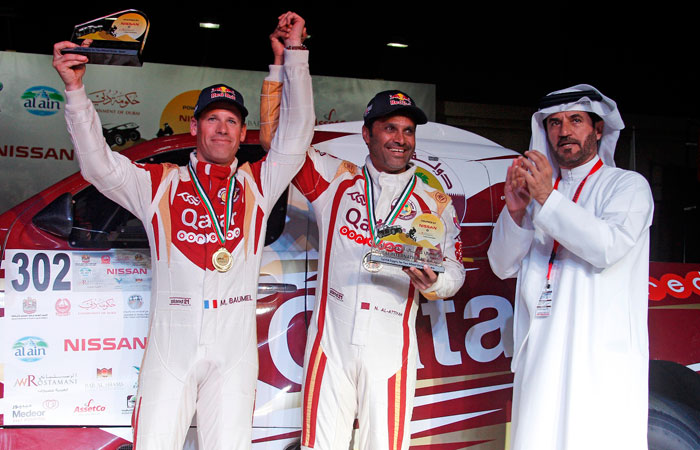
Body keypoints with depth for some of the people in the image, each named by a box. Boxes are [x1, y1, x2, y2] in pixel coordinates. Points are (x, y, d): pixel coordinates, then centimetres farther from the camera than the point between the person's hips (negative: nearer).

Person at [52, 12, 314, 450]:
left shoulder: (257, 183, 12)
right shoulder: (158, 183, 11)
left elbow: (298, 131, 7)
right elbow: (98, 164, 1)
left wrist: (294, 52, 4)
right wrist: (75, 89, -8)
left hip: (235, 350, 1)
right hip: (170, 345, 0)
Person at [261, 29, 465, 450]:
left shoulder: (435, 203, 9)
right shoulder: (336, 179, 8)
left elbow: (455, 271, 7)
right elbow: (276, 138, 8)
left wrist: (433, 281, -18)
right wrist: (282, 63, 3)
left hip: (391, 349, 0)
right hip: (331, 340, 0)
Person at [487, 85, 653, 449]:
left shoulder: (628, 185, 7)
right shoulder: (538, 190, 19)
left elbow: (608, 247, -12)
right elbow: (503, 266, 13)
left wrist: (548, 199, -15)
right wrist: (515, 210, -4)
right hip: (541, 351, 4)